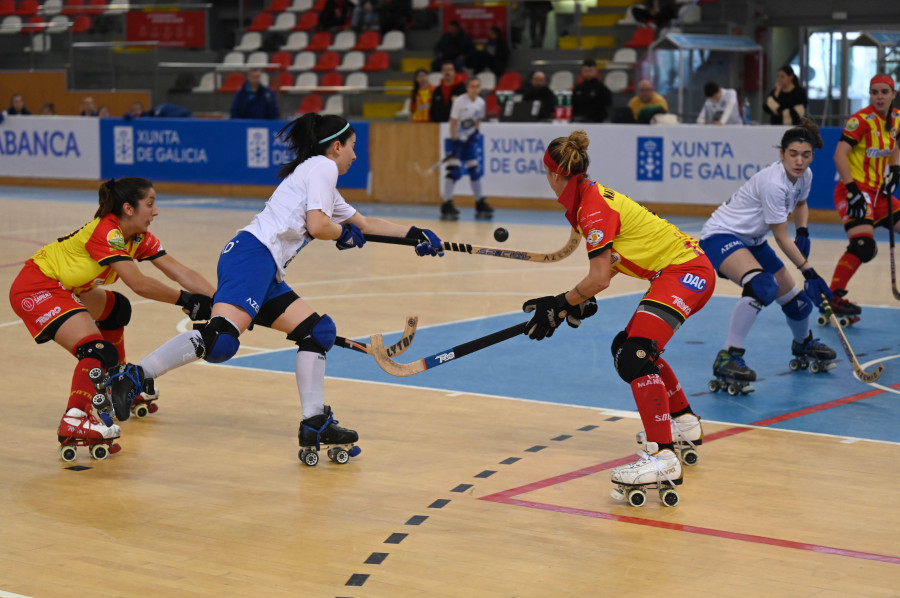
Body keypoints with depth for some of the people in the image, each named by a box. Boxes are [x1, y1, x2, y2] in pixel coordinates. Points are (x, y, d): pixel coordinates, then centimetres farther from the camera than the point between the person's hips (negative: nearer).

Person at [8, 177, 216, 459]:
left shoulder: (139, 238, 2)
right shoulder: (106, 232, -23)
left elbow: (180, 272, -4)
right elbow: (138, 283, -29)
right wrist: (184, 299, -22)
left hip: (63, 288, 11)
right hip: (34, 290, -11)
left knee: (115, 309, 27)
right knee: (98, 351, -23)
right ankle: (73, 425, -36)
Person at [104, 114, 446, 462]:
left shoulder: (323, 182, 32)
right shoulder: (323, 166, 3)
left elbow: (364, 223, 44)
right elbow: (317, 226, -10)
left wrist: (414, 235, 42)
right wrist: (344, 234, 10)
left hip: (266, 273, 11)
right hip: (253, 255, -11)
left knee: (318, 332, 12)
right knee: (220, 340, -27)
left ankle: (315, 424, 11)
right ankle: (133, 378, -29)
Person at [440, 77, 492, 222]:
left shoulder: (480, 103, 1)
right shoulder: (460, 101, -16)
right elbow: (453, 122, -16)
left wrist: (475, 132, -4)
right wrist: (454, 142, -20)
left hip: (470, 140, 6)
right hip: (456, 140, -6)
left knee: (475, 170, 8)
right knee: (454, 171, -14)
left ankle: (480, 204, 18)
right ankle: (446, 206, -12)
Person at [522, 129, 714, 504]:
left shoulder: (593, 209, -18)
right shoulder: (588, 198, 11)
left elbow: (600, 278, -20)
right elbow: (613, 260, 16)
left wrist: (559, 305, -9)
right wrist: (582, 302, 11)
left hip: (686, 272, -11)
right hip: (679, 272, 11)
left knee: (635, 356, -23)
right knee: (628, 347, 22)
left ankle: (663, 459, -32)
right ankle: (685, 425, 39)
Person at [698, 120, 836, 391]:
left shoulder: (805, 175, -3)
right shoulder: (773, 183, -29)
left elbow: (800, 204, 21)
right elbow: (781, 237, -22)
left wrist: (802, 232, 2)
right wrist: (808, 271, -20)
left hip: (752, 241, 9)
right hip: (720, 236, -9)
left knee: (795, 299, 14)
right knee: (762, 285, -36)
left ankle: (804, 343, 49)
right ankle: (727, 358, -31)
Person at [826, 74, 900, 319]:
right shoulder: (862, 119, -15)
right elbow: (840, 154, -24)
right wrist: (852, 189, -30)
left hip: (878, 193, 8)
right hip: (855, 190, -8)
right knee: (863, 245, -25)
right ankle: (832, 298, -24)